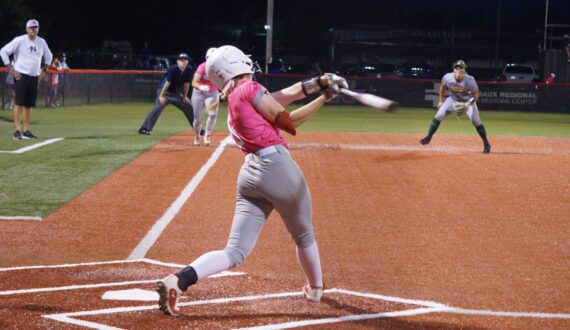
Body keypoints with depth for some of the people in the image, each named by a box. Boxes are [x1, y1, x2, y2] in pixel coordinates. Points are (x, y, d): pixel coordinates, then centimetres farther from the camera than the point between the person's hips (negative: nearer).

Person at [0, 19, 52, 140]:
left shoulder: (41, 42, 9)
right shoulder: (19, 40, -8)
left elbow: (49, 55, 26)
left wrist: (44, 70, 15)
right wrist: (10, 69, -11)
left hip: (34, 77, 5)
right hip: (21, 75, -5)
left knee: (29, 104, 6)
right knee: (19, 102, -11)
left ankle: (26, 130, 11)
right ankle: (17, 130, -12)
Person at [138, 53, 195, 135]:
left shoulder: (188, 70, -6)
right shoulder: (173, 69, -24)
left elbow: (186, 83, 4)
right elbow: (167, 82, -23)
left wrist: (185, 97, 8)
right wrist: (161, 96, -21)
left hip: (176, 93, 7)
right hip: (165, 91, -7)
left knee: (189, 107, 9)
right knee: (158, 107, -26)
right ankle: (144, 129, -29)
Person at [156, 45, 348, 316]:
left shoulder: (232, 101, 20)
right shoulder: (249, 90, -3)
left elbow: (284, 95, 15)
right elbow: (289, 124, -2)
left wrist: (320, 83, 7)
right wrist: (324, 98, 7)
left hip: (249, 175, 6)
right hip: (278, 167, -6)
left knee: (235, 253, -2)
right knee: (304, 236, 21)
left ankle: (177, 281, -22)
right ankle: (315, 289, 40)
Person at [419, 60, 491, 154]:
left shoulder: (469, 80, -31)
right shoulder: (447, 77, -23)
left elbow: (475, 94, -19)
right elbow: (443, 87, -1)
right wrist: (441, 101, 4)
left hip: (468, 101, -3)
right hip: (453, 100, 3)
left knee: (476, 121, -15)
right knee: (438, 116, -10)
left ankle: (486, 143, -1)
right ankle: (428, 137, 4)